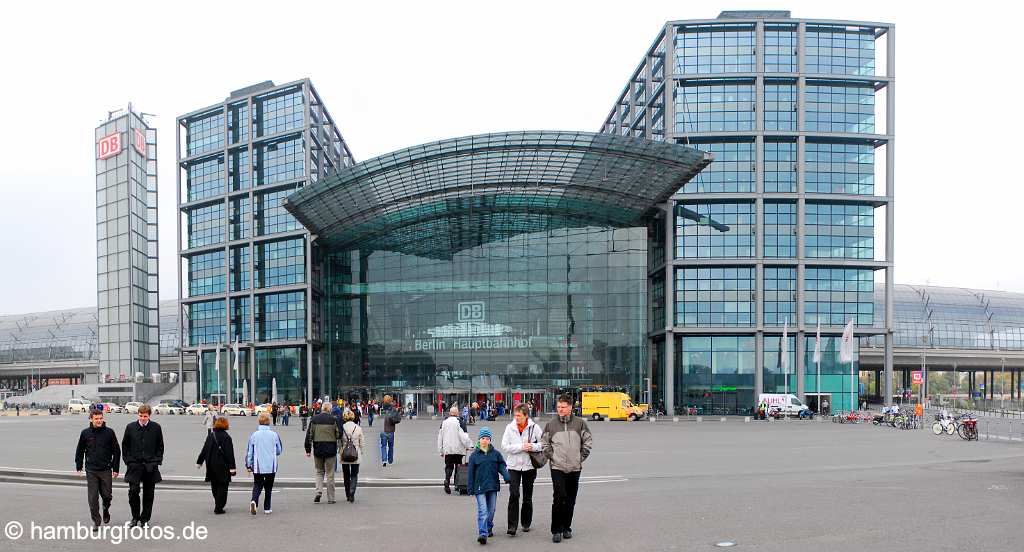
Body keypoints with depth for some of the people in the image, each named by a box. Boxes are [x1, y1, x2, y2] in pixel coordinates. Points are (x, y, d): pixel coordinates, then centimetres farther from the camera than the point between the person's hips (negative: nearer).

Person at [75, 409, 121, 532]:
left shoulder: (109, 432, -1)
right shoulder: (85, 433, 2)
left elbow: (116, 451, 3)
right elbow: (80, 451, 12)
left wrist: (116, 468, 0)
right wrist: (79, 467, 7)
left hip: (106, 470, 0)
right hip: (91, 471, 0)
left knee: (107, 495, 4)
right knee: (93, 497, -1)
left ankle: (106, 510, 35)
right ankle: (96, 521, 9)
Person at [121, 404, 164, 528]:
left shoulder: (156, 427, 1)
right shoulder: (130, 427, 2)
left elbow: (160, 446, 8)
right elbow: (124, 445, 9)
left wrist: (157, 461, 0)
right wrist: (128, 460, 1)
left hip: (150, 465, 0)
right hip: (134, 464, 0)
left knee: (148, 494, 6)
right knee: (133, 491, -9)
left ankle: (144, 519, 17)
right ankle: (135, 517, 9)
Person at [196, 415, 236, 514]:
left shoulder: (210, 435, 3)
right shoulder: (226, 437, -14)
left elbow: (204, 450, 11)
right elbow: (229, 454, -15)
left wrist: (199, 462, 22)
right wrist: (232, 468, -13)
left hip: (211, 465, 6)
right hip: (222, 466, -6)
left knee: (215, 486, 17)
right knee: (222, 486, 3)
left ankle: (218, 505, 27)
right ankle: (218, 508, 1)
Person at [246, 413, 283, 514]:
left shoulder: (254, 435, -5)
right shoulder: (274, 435, -5)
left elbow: (249, 452, 1)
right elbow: (279, 451, 5)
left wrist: (248, 465, 11)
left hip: (258, 467, 0)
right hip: (271, 467, 0)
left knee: (257, 485, 9)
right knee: (268, 487, 11)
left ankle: (254, 501, -17)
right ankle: (267, 508, 14)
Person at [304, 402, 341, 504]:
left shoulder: (314, 419, 0)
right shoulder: (333, 420, -7)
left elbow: (309, 435, 0)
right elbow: (339, 435, -7)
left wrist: (308, 450, 5)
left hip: (318, 450, 2)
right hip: (330, 450, -2)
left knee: (319, 472, 17)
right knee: (330, 474, 6)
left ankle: (319, 491, -3)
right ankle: (330, 498, 10)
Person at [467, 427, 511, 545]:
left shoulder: (496, 453, 5)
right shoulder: (474, 455, 0)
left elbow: (502, 466, 8)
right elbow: (471, 473, 3)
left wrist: (506, 477, -10)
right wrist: (470, 488, 1)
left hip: (493, 486, 3)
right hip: (480, 487, -3)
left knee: (491, 509, 13)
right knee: (482, 510, -10)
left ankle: (489, 528, 31)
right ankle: (482, 533, -15)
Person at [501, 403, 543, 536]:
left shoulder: (534, 427, -5)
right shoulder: (510, 427, -3)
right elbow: (504, 446, -8)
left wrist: (533, 447, -19)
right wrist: (521, 447, -18)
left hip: (529, 465, 1)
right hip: (513, 466, -1)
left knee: (528, 497, 12)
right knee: (513, 495, -11)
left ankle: (526, 523, 27)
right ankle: (512, 525, -8)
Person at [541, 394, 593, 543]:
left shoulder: (580, 423, 1)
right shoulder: (551, 424, 0)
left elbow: (588, 441, 6)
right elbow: (544, 443, 7)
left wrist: (581, 457, 1)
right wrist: (551, 457, -2)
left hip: (575, 468, 2)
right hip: (557, 468, -2)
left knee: (570, 500, 9)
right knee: (559, 497, -11)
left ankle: (566, 528, 22)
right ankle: (556, 530, -4)